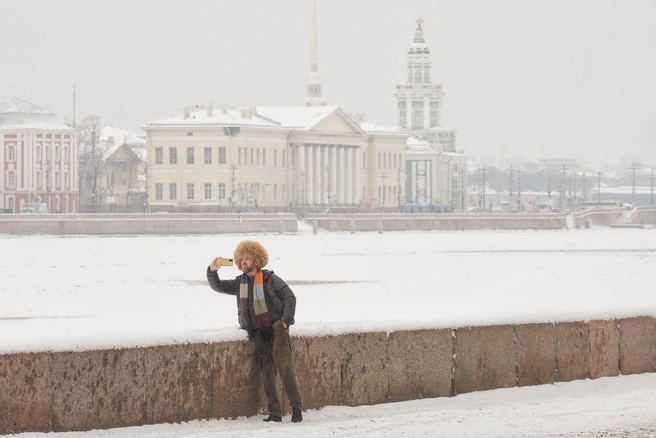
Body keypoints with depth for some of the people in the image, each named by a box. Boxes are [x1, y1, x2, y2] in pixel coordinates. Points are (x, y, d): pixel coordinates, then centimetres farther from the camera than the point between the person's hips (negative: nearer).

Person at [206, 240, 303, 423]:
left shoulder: (270, 279, 0)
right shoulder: (239, 283, 14)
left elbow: (289, 297, -1)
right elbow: (218, 286, 14)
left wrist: (285, 320, -10)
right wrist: (212, 271, -5)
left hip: (276, 328, -5)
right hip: (258, 333, 5)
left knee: (285, 367, -15)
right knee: (266, 372, -1)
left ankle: (297, 408, -14)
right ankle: (274, 412, 0)